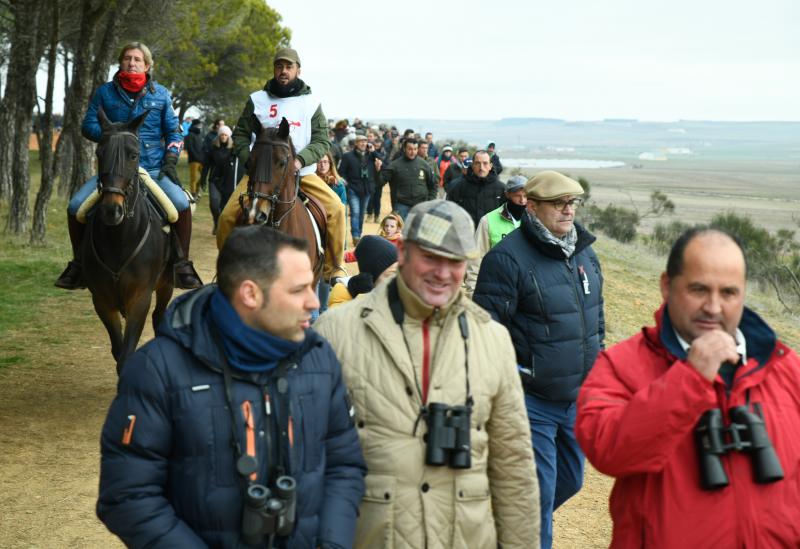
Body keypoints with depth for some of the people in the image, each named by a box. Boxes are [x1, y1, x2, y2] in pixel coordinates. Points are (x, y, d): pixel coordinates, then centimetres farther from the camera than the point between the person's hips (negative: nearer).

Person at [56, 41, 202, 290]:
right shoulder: (105, 92, 7)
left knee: (181, 204, -26)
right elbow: (88, 126, 4)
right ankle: (79, 263, 6)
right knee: (76, 206, -15)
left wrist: (170, 161, -3)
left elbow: (174, 131, 11)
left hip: (153, 169, -1)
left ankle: (183, 265, -8)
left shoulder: (161, 94, 9)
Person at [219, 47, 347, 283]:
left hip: (302, 172, 0)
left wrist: (301, 159, -17)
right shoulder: (257, 100, 8)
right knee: (227, 216, -17)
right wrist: (249, 160, -7)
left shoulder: (311, 103, 6)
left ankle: (333, 268, -8)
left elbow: (322, 141, 2)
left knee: (335, 208, -21)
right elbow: (240, 135, 11)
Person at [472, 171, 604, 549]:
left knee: (570, 481, 20)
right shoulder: (507, 257, -16)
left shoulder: (585, 252, 8)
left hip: (579, 399, 7)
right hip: (531, 401, -7)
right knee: (538, 492, -1)